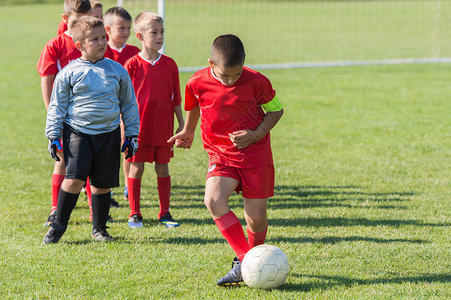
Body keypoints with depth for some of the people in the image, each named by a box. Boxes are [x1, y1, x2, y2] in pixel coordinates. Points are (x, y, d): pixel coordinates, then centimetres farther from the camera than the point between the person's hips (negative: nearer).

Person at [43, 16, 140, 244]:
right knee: (74, 178, -15)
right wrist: (53, 136, -1)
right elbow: (57, 106, 5)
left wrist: (132, 135, 11)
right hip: (77, 132, -3)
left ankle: (99, 228, 23)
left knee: (102, 183, 6)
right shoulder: (69, 73, 0)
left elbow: (129, 104, 15)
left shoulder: (117, 71, 6)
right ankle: (58, 226, 0)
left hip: (108, 134, 3)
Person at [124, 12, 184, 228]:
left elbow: (176, 98, 9)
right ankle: (134, 214, 12)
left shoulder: (169, 64, 4)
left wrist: (182, 124, 10)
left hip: (163, 127, 3)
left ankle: (165, 213, 15)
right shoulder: (132, 64, -6)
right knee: (136, 168, 2)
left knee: (163, 168, 7)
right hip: (139, 127, -3)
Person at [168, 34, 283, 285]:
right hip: (221, 155, 2)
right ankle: (244, 261, -23)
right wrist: (188, 132, 27)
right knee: (213, 200, -26)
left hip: (256, 154, -2)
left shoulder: (256, 81, -14)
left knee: (256, 218, -2)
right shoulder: (198, 83, -9)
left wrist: (256, 135, -13)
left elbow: (276, 109, 1)